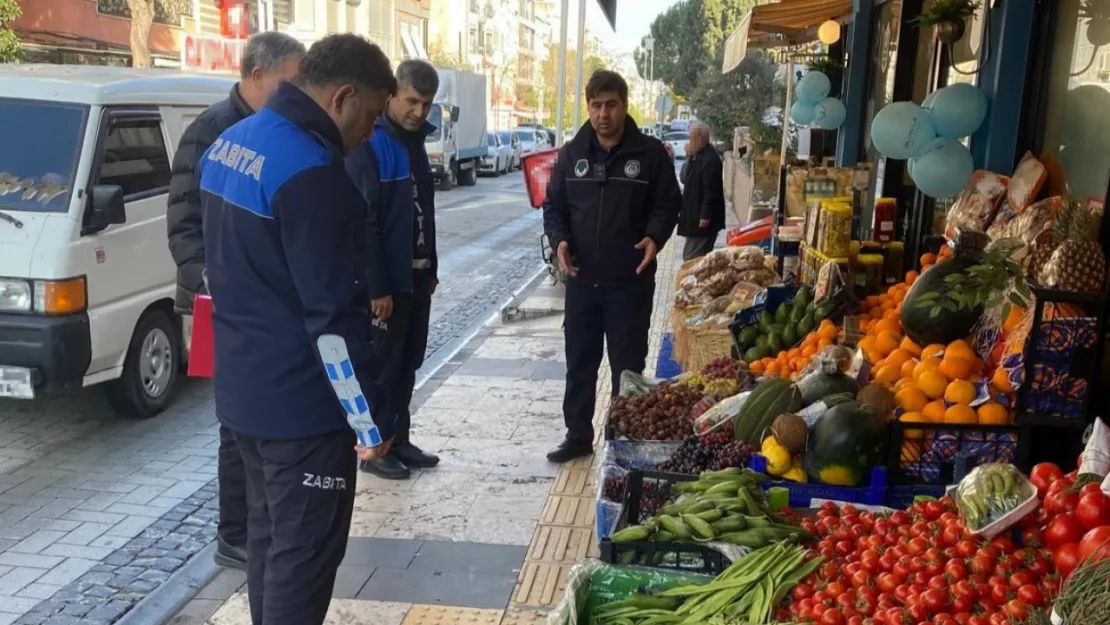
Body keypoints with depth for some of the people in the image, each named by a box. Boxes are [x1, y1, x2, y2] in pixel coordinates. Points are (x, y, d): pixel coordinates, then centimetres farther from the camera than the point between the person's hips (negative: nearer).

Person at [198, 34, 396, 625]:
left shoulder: (230, 143, 9)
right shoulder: (309, 169, -23)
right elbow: (333, 314, -24)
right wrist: (371, 418, -17)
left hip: (243, 389, 10)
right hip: (300, 401, -9)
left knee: (268, 533, 21)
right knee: (304, 551, 3)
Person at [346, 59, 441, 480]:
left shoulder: (414, 142, 11)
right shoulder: (368, 146, -16)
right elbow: (363, 223, -20)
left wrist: (431, 268, 15)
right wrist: (376, 286, -21)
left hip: (416, 276, 8)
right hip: (385, 281, -8)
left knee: (407, 363, 15)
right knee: (381, 366, 3)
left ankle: (399, 441, 27)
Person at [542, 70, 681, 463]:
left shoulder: (650, 153, -3)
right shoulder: (572, 153, 6)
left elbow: (668, 204, 2)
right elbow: (553, 205, 11)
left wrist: (654, 237, -18)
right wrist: (559, 239, -9)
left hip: (631, 281, -3)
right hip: (581, 279, 3)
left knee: (627, 366, 5)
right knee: (579, 362, 12)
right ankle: (578, 436, 26)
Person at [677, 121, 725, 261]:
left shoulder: (710, 160, -21)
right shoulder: (698, 156, 12)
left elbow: (711, 191, -24)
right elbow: (685, 179, 15)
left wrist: (706, 216, -24)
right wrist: (689, 158, 3)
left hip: (702, 218, -11)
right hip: (695, 216, 11)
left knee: (692, 259, -7)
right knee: (700, 257, 17)